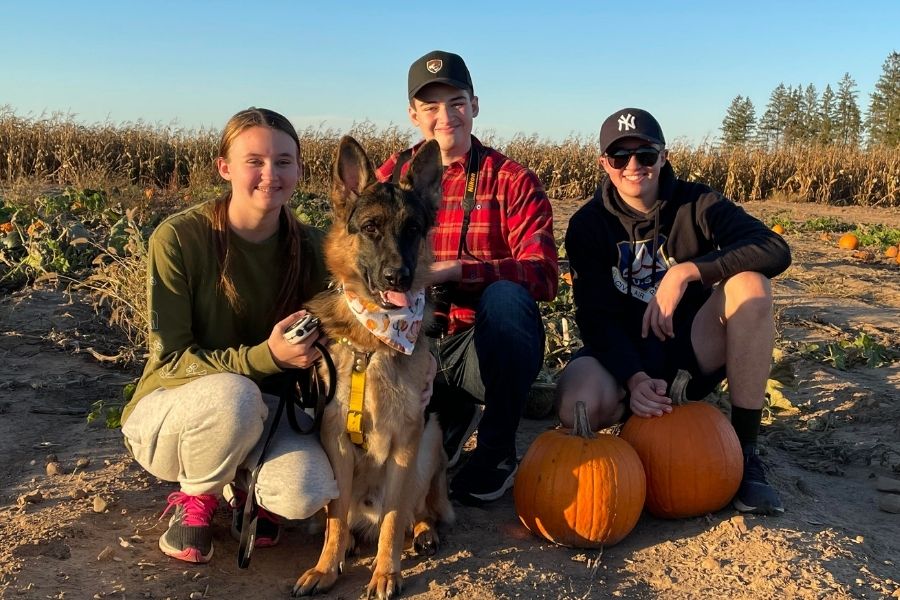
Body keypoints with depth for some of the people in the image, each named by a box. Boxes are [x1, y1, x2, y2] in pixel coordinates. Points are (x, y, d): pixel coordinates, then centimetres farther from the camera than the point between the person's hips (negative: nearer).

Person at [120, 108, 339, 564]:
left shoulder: (308, 246, -7)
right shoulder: (178, 238, -19)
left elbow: (315, 341, 4)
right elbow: (169, 359, -17)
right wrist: (264, 357, -30)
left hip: (263, 407, 3)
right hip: (170, 407, -2)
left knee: (306, 494, -28)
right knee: (232, 395, -38)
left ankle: (248, 483, 10)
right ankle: (195, 498, -5)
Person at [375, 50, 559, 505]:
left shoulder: (511, 181, -3)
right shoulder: (391, 176, 6)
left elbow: (543, 275, -15)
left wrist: (455, 270, -27)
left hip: (484, 345, -3)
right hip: (415, 344, 3)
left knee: (505, 295, -34)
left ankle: (498, 452, -12)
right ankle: (452, 414, 13)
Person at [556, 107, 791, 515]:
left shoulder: (697, 204, -5)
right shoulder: (588, 225, -5)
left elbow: (776, 250, -20)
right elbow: (594, 316, -13)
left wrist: (688, 270, -32)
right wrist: (634, 379, -30)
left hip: (692, 351, 1)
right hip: (624, 354, -1)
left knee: (749, 283, -28)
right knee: (578, 407, -34)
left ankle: (745, 448, -19)